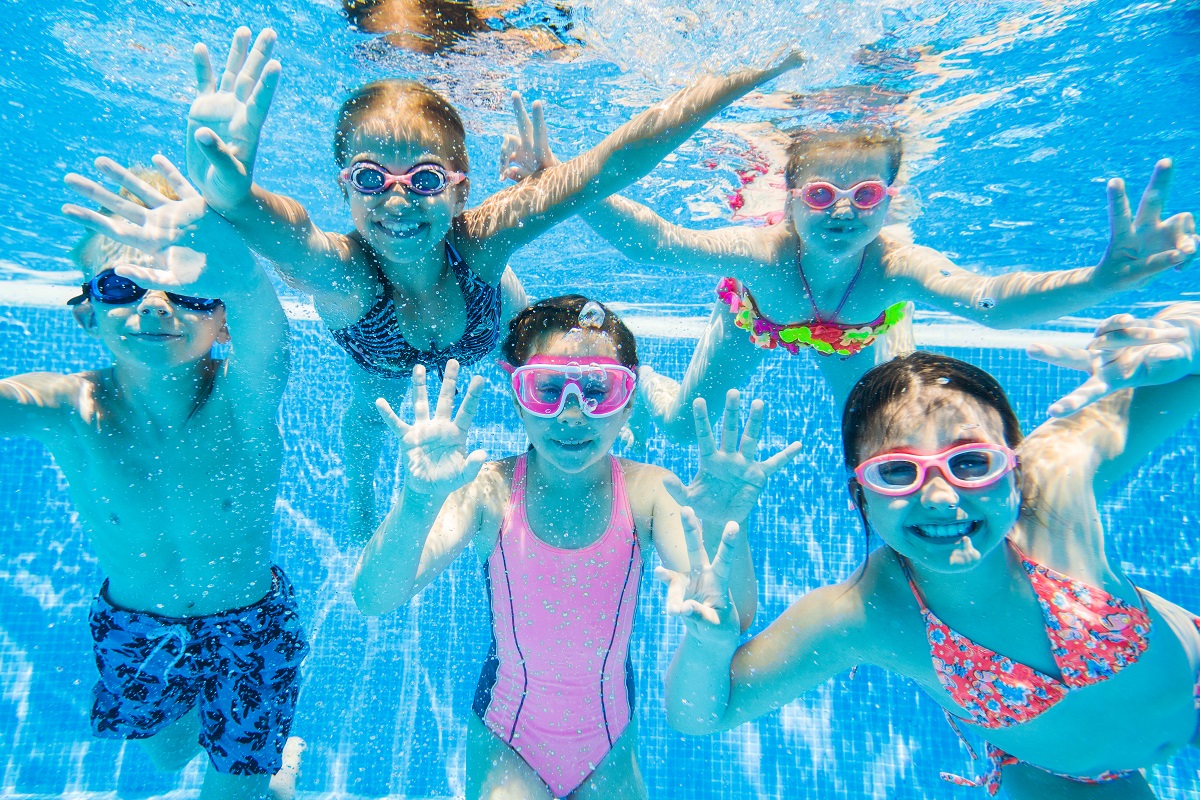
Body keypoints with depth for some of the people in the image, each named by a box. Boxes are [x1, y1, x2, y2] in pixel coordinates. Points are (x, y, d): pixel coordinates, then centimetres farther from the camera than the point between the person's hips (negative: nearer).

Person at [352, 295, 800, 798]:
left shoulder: (648, 492, -19)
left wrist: (722, 528, -48)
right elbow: (374, 600, -31)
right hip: (506, 741, -1)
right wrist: (418, 502, -50)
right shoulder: (491, 491, -22)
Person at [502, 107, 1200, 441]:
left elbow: (989, 299, -60)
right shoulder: (764, 252, -43)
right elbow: (659, 242, -46)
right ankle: (641, 381, 45)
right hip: (759, 317, -1)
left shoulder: (896, 267, -44)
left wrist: (1103, 279, -78)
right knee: (683, 425, 8)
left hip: (859, 335, 1)